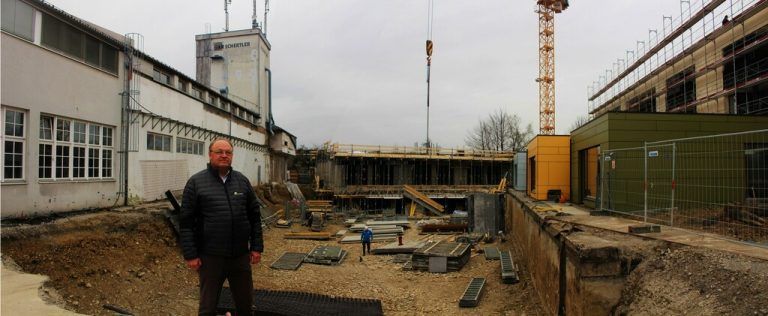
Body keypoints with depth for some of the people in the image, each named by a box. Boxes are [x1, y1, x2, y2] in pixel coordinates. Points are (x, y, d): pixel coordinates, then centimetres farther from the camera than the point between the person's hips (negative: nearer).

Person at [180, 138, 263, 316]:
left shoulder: (242, 181, 7)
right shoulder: (196, 182, -3)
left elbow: (254, 216, 9)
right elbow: (186, 222, -4)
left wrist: (257, 247, 3)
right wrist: (190, 255, -9)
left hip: (241, 255, 3)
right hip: (210, 256, -3)